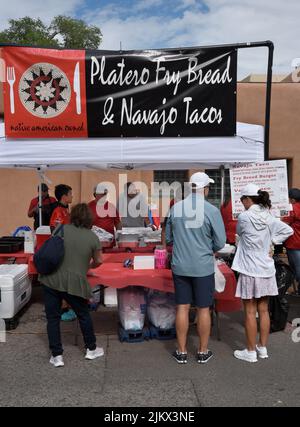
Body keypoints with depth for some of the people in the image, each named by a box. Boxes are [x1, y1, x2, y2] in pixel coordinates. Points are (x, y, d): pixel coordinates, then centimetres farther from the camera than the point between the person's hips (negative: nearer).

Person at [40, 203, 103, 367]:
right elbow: (98, 261, 9)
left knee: (53, 317, 12)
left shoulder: (62, 229, 2)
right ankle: (91, 349, 31)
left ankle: (57, 356, 16)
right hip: (74, 283, -1)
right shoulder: (92, 237, -1)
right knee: (83, 315, 19)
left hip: (51, 280, 1)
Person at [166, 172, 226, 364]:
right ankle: (203, 352, 24)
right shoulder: (211, 211, -13)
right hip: (203, 267, -3)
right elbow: (220, 242, -8)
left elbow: (168, 238, 7)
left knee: (182, 308, 11)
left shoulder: (175, 208, -2)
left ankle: (182, 352, 23)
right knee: (203, 309, 11)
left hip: (180, 267, 3)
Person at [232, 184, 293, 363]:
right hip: (267, 270, 6)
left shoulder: (244, 217, -13)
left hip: (250, 271, -6)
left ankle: (251, 351, 13)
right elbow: (288, 231, 6)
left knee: (250, 312, 3)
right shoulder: (269, 217, 2)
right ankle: (263, 348, 24)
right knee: (264, 310, 14)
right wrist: (271, 242, 6)